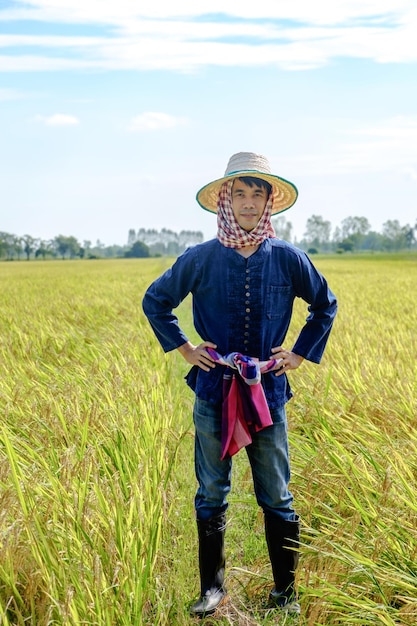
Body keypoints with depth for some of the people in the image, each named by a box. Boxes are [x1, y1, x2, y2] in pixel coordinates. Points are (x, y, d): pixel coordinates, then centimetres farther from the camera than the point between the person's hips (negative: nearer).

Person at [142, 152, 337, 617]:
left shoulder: (287, 259, -3)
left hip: (268, 391, 0)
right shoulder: (201, 259, -4)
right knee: (211, 496, 9)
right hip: (214, 391, 0)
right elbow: (155, 301, 10)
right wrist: (184, 348, 4)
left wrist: (299, 354, 7)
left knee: (277, 498, 9)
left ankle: (285, 591, 24)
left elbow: (325, 305, 13)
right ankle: (212, 588, 25)